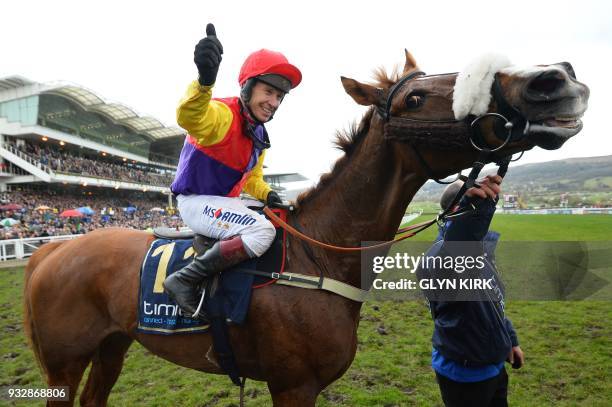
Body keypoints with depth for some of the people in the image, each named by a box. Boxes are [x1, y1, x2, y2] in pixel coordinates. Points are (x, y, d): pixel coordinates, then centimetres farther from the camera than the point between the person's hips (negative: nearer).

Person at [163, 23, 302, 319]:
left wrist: (267, 194, -4)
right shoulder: (222, 114, -17)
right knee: (262, 231, -30)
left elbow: (251, 179, 18)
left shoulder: (258, 135, 10)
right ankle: (184, 280, -21)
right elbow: (189, 117, -41)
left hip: (225, 202, 9)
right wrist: (204, 81, -61)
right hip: (196, 201, -9)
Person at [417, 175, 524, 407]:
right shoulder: (443, 254, -28)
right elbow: (450, 256, -55)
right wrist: (474, 207, -69)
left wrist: (510, 340, 20)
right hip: (464, 375, -8)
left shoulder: (480, 248, 2)